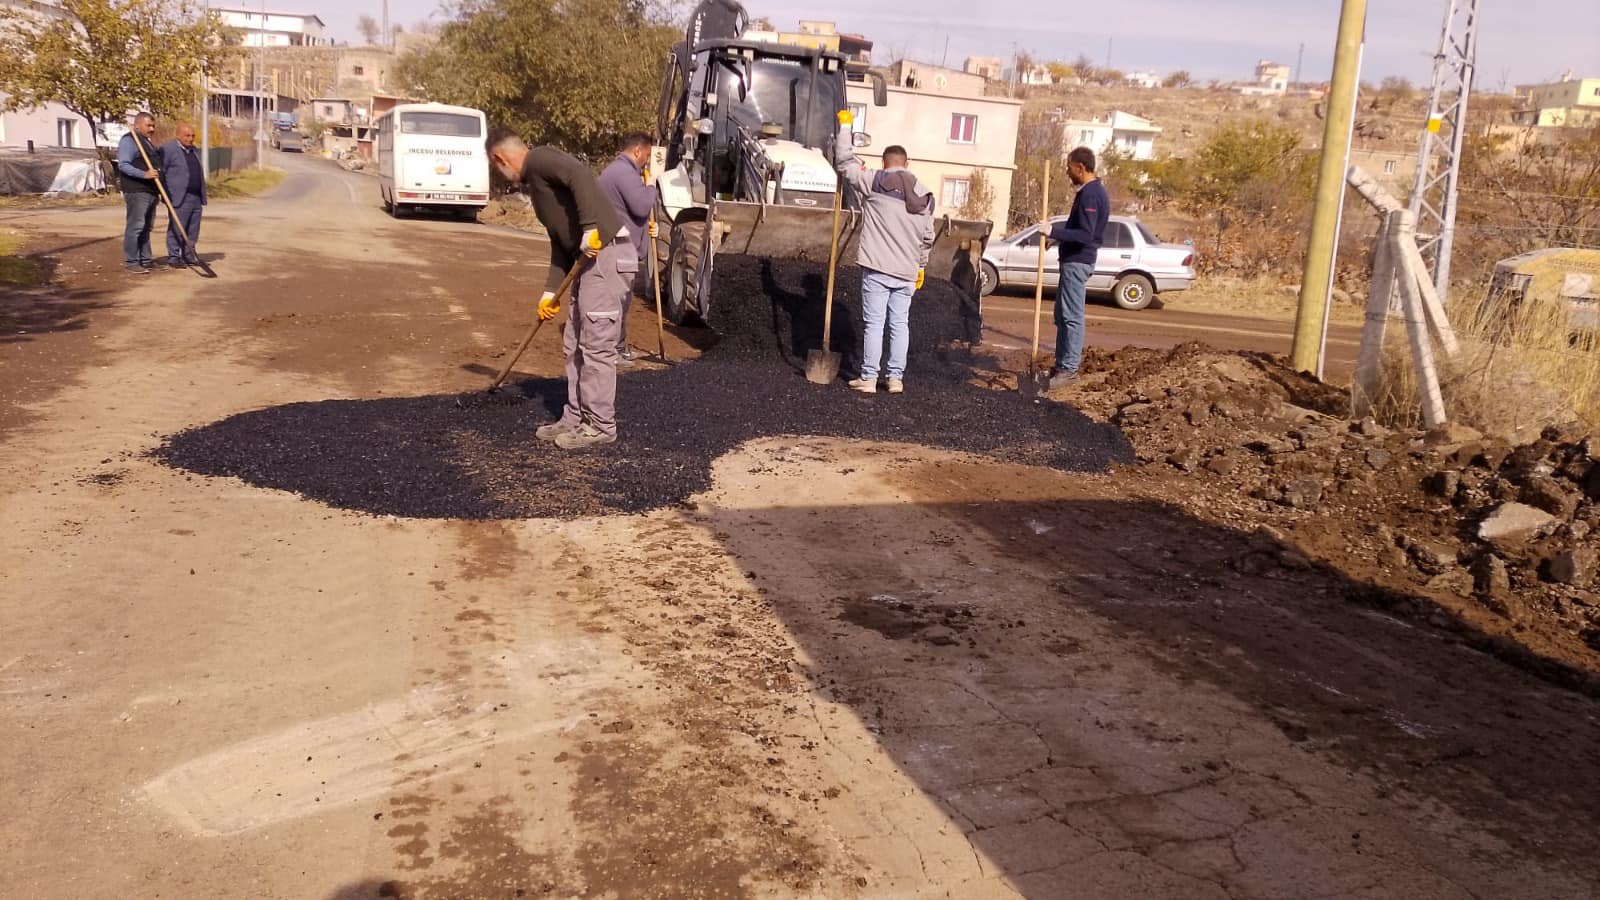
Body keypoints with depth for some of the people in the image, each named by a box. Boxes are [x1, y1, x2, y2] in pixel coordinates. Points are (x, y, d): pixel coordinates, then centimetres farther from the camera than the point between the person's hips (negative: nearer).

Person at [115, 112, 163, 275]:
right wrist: (144, 174, -29)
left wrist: (157, 192, 25)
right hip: (136, 192, -10)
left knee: (146, 228, 12)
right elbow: (123, 165, -18)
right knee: (135, 227, -10)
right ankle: (131, 262, -9)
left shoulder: (147, 142, 22)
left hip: (150, 192, 10)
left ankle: (146, 260, 17)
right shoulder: (128, 141, -9)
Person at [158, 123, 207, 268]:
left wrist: (203, 195, 16)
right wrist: (165, 194, -9)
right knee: (176, 228, -5)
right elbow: (160, 171, -7)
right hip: (179, 198, -7)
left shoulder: (195, 150, 17)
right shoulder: (167, 149, -6)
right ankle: (173, 257, 0)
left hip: (196, 198, 7)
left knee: (193, 230, 8)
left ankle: (189, 255, 15)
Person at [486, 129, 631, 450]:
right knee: (574, 345, 13)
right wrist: (550, 291, 18)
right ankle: (575, 419, 21)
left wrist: (589, 228, -29)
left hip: (608, 254, -10)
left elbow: (580, 175, -26)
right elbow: (560, 243, 23)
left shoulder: (539, 160, -5)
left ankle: (600, 426, 3)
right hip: (590, 259, 10)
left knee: (596, 345, -5)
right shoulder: (535, 181, 24)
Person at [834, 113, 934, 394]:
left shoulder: (874, 182, -4)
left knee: (873, 323, -1)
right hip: (906, 272, 4)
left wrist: (845, 126, 12)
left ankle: (868, 378, 0)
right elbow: (927, 237, 11)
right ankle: (896, 378, 11)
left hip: (877, 268, -4)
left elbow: (845, 162, 1)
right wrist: (920, 265, 23)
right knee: (900, 324, 9)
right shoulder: (924, 195, 9)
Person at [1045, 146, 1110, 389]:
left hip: (1077, 262, -11)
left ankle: (1069, 369, -6)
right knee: (1063, 315, 14)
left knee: (1072, 316, -8)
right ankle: (1062, 365, 20)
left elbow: (1085, 235, -25)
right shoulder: (1094, 191, 15)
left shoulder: (1089, 195, -18)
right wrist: (1058, 232, 15)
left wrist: (1054, 231, -25)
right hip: (1076, 260, 11)